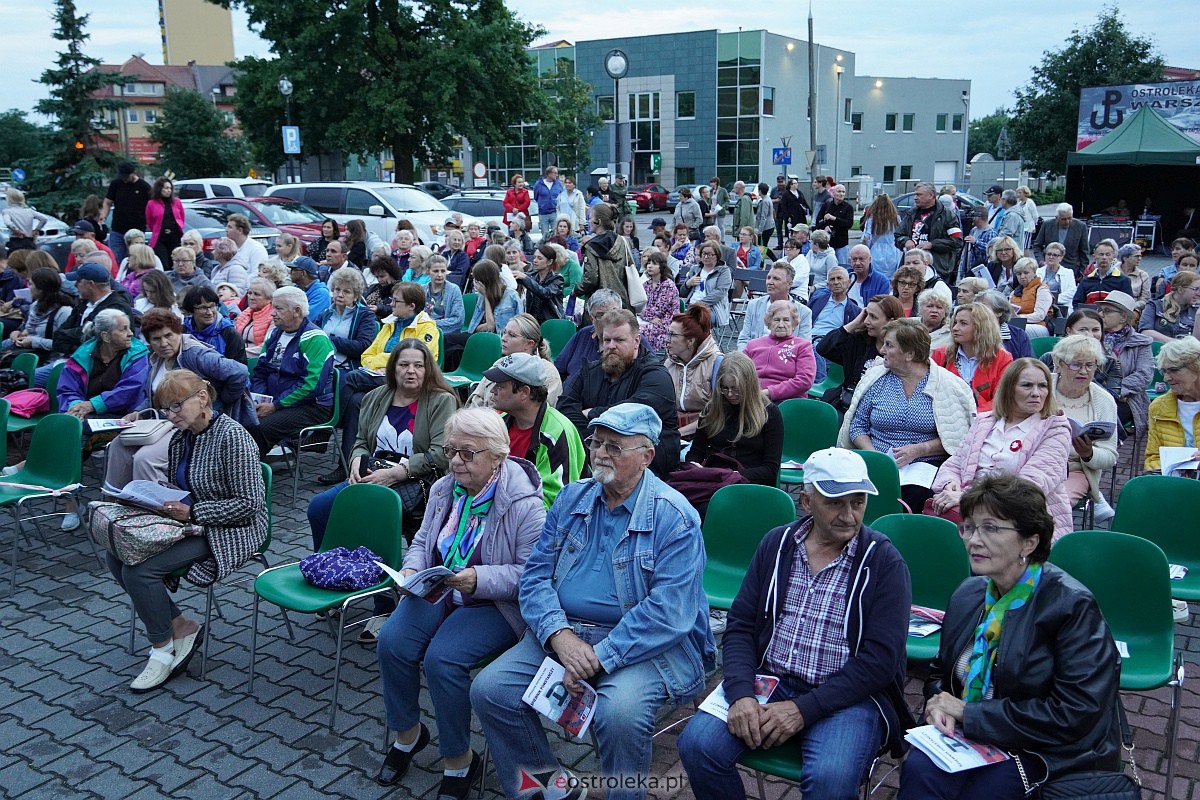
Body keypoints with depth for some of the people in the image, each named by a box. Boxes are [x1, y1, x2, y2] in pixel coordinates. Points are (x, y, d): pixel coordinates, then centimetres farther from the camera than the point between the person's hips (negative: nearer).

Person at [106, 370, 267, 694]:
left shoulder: (232, 436, -18)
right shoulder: (180, 438, 8)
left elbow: (249, 503, -20)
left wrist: (192, 512, -23)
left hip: (230, 533, -9)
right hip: (193, 524, 9)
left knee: (140, 569, -20)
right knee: (117, 555, -7)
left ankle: (163, 649, 2)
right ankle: (181, 627, 3)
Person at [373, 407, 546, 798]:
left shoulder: (523, 502, -17)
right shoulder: (444, 488, 5)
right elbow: (423, 541, 17)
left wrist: (479, 580, -29)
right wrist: (411, 568, -5)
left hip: (494, 605, -6)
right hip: (437, 592, 6)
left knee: (442, 658, -27)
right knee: (392, 641, -18)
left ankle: (459, 761, -3)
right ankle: (407, 733, 9)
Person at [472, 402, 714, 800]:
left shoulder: (674, 518, -11)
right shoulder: (571, 499, 8)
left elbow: (668, 612, -20)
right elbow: (536, 576, 4)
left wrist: (598, 659, -23)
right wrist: (560, 636, -16)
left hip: (647, 644, -5)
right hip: (564, 631, 6)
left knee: (620, 712, -33)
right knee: (490, 689, -10)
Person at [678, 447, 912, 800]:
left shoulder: (885, 562, -4)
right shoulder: (777, 544, 8)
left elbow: (880, 659, -10)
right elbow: (741, 626, 6)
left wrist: (804, 709, -17)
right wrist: (741, 693, -12)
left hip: (846, 697, -3)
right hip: (767, 681, 3)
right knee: (697, 743, -20)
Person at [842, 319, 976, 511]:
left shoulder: (946, 384, 2)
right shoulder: (876, 378, 12)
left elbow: (957, 437, -1)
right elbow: (857, 426, 12)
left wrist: (919, 450, -13)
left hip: (926, 464, -2)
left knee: (914, 494, -35)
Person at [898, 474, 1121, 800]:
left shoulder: (1072, 606, -12)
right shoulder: (968, 595, 7)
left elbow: (1074, 714, -19)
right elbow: (941, 671, 20)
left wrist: (969, 713, -17)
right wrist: (940, 705, -6)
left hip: (1052, 754, -4)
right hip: (971, 736, 4)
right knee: (918, 769, -27)